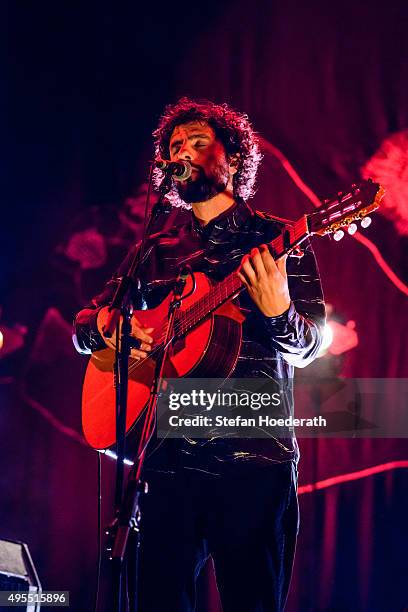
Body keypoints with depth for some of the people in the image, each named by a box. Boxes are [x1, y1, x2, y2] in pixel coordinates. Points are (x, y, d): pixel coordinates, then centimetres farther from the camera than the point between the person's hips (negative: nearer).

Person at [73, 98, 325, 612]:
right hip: (169, 454, 3)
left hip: (254, 458, -3)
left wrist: (278, 311, -23)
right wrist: (111, 327, -3)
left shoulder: (277, 240, 8)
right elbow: (83, 325, 21)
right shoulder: (157, 251, 19)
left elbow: (308, 347, 0)